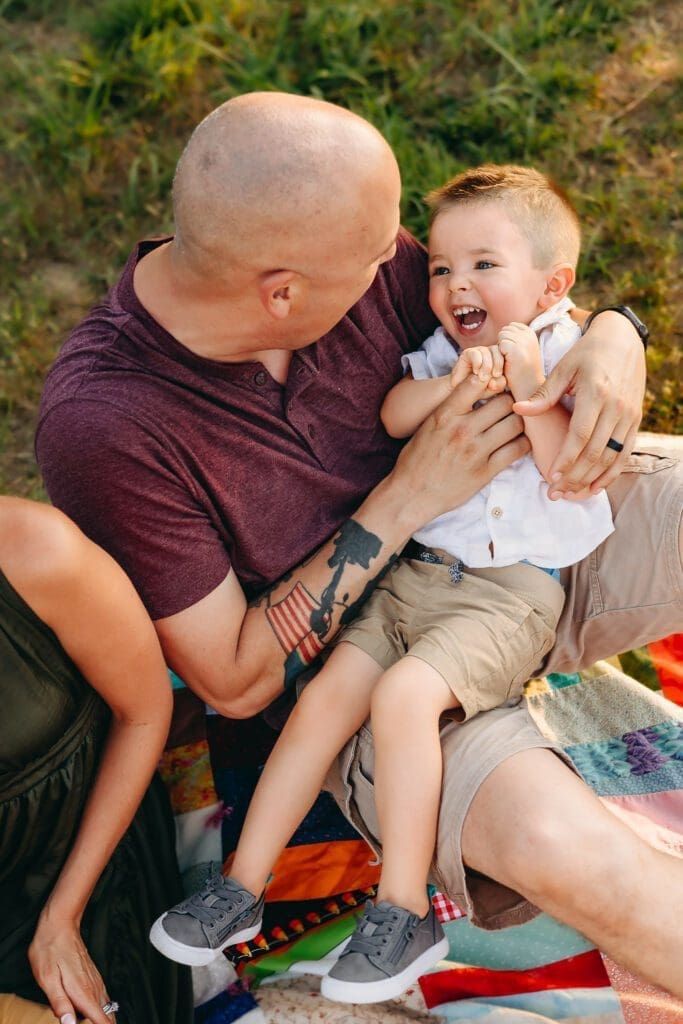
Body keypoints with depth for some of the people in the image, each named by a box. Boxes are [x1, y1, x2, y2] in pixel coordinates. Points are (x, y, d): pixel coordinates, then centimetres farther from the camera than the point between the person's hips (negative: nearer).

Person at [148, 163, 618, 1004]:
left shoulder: (568, 356, -3)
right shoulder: (444, 350, 12)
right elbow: (392, 414, -5)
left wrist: (530, 389, -23)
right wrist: (454, 380, -21)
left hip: (511, 588, -5)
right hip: (417, 571, 6)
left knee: (403, 695, -27)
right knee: (327, 696, -6)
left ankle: (405, 912, -14)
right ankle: (243, 885, 5)